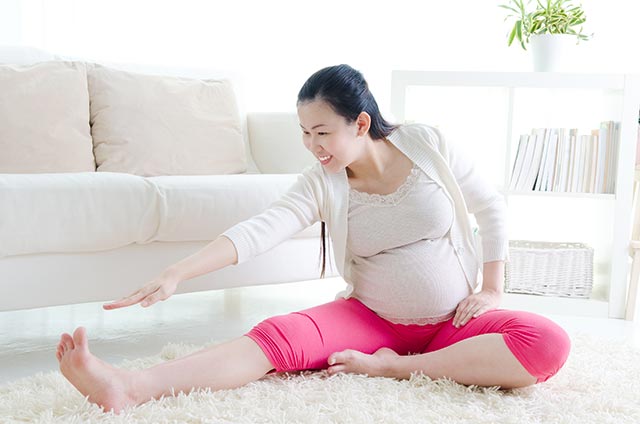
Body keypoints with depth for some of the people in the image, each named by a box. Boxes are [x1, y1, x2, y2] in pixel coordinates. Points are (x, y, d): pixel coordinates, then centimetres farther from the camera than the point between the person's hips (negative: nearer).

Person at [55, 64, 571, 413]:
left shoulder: (428, 145, -8)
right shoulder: (321, 185, -7)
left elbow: (492, 207, 3)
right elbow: (258, 231, -22)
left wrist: (492, 289, -4)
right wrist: (174, 275, -35)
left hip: (456, 321, 0)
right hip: (372, 319, 0)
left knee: (548, 343, -29)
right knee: (280, 335, -28)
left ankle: (395, 368, -26)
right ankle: (131, 387, -44)